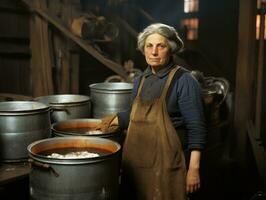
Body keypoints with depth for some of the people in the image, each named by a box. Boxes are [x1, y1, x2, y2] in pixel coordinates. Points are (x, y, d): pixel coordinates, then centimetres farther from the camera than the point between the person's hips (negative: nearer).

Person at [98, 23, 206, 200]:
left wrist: (194, 168, -17)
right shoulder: (140, 81, 10)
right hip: (136, 161, 6)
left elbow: (196, 128, -13)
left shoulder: (183, 81, -10)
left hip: (166, 164, -6)